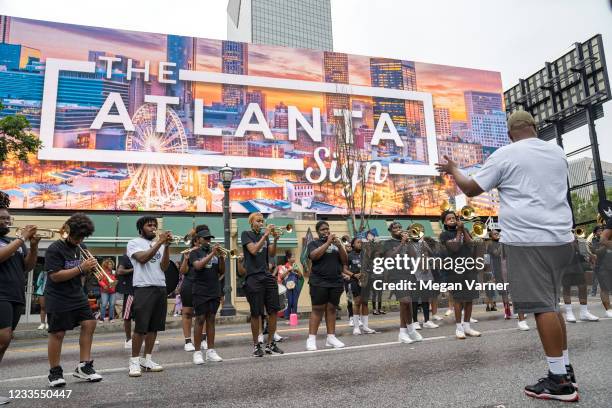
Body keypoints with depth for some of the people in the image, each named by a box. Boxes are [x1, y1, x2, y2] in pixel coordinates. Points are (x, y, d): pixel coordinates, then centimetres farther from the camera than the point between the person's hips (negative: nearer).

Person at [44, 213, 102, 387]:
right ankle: (55, 372, 17)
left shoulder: (81, 248, 6)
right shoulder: (55, 249, -14)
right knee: (58, 333, 1)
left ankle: (84, 366, 10)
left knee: (89, 324, 0)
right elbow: (55, 276, -21)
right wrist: (81, 268, -27)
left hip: (77, 295, 7)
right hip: (58, 298, -6)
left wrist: (90, 268, -7)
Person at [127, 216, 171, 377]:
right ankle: (134, 361, 6)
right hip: (143, 288, -5)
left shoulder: (159, 244, 15)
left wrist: (167, 246, -9)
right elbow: (143, 258, -17)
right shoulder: (134, 243, 2)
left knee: (154, 327, 9)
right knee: (140, 327, -5)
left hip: (160, 288, 5)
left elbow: (164, 266, 2)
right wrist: (159, 242, -17)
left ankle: (147, 359, 19)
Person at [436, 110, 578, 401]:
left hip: (527, 239, -7)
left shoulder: (505, 155, -4)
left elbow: (471, 189, 0)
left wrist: (453, 169, 17)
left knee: (543, 306, -4)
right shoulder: (558, 152, 15)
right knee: (551, 304, 16)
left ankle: (560, 380, 2)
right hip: (560, 236, 7)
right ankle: (565, 369, 22)